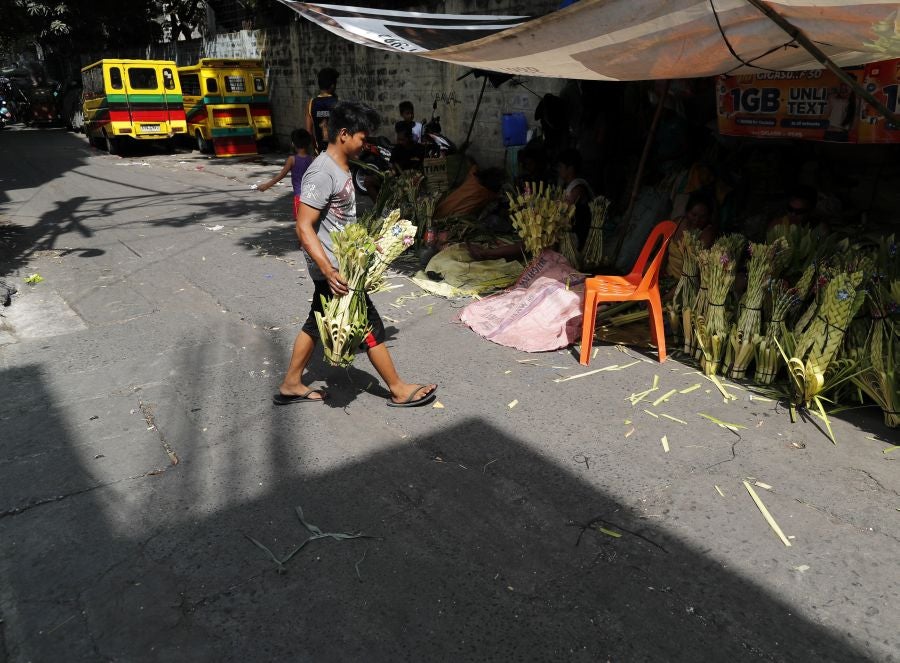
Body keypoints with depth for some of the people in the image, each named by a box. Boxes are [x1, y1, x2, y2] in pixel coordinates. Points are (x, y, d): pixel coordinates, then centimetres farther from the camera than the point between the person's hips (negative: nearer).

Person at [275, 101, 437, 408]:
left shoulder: (341, 167, 9)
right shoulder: (322, 173, -21)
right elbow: (304, 228, -25)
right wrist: (329, 271, -32)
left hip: (341, 264, 10)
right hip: (334, 270, -10)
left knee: (316, 323, 17)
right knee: (370, 325, 0)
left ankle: (291, 385, 30)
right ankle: (399, 390, 13)